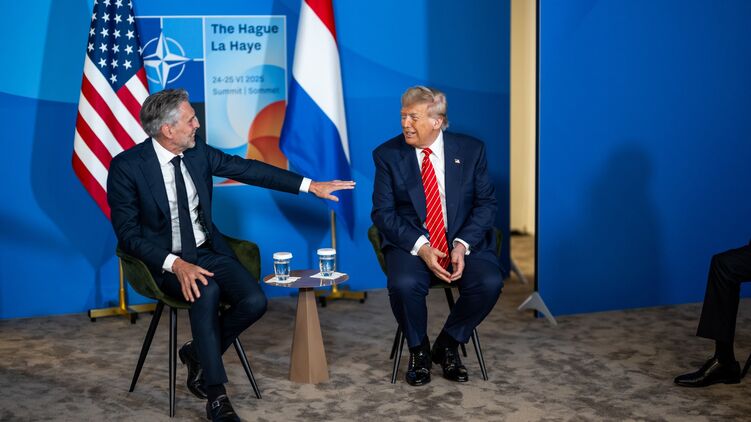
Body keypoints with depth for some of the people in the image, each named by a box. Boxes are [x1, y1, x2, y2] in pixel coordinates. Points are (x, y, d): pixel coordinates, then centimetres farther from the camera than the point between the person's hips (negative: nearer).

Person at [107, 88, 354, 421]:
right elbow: (127, 232, -16)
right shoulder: (126, 166, -14)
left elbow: (247, 169, 5)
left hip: (207, 251, 5)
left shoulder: (197, 151, 0)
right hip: (166, 261, -5)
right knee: (206, 291, -34)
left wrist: (310, 185, 2)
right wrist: (175, 264, -29)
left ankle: (198, 353, 8)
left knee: (254, 301, -19)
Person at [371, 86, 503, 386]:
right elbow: (382, 212, -5)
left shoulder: (471, 150, 1)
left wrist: (462, 246, -16)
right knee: (403, 284, -32)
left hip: (464, 242, 1)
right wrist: (420, 247, -20)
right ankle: (418, 350, -1)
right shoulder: (387, 155, -1)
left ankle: (447, 346, 0)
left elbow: (486, 203, 1)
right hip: (411, 243, -1)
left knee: (490, 282, -27)